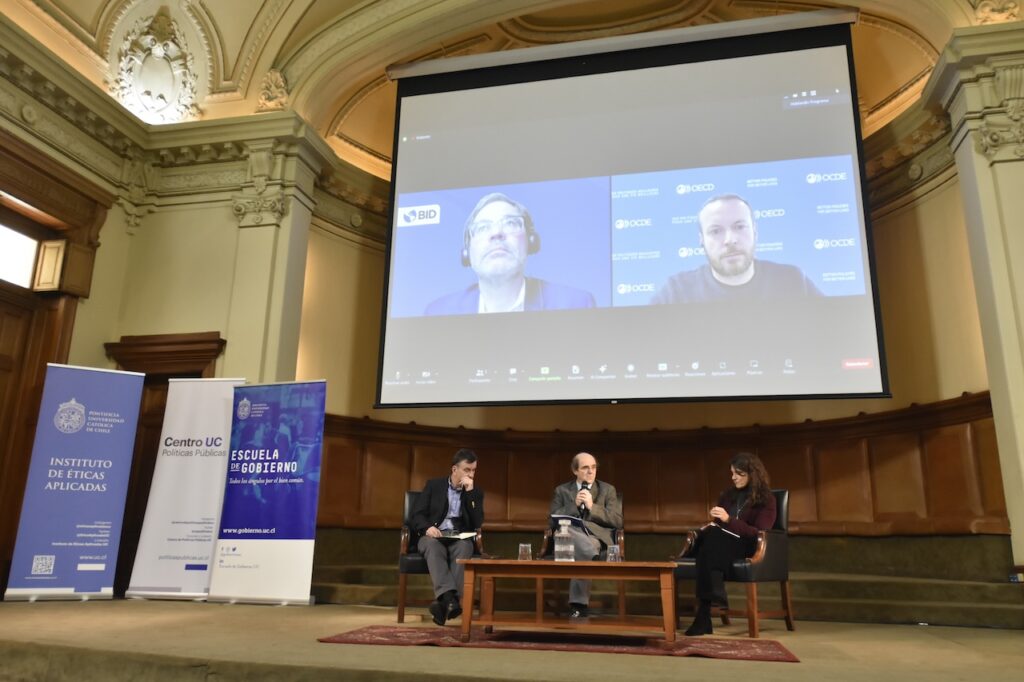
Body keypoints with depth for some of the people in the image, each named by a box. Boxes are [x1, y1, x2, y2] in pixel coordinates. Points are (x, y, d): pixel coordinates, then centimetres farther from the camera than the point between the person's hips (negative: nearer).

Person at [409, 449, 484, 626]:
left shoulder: (476, 492, 10)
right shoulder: (433, 485, 8)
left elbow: (478, 523, -4)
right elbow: (416, 515, 3)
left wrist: (470, 491, -10)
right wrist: (427, 527, -20)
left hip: (460, 540, 1)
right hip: (433, 536, -1)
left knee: (465, 546, -35)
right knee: (433, 545, -36)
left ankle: (444, 602, -46)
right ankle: (450, 597, -51)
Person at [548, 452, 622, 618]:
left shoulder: (608, 489, 17)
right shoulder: (561, 490, 19)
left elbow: (618, 522, 6)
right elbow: (552, 520, 8)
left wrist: (592, 506, -6)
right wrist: (574, 505, -5)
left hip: (596, 536, 0)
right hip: (569, 535, 1)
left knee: (581, 553, -37)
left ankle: (578, 604, -38)